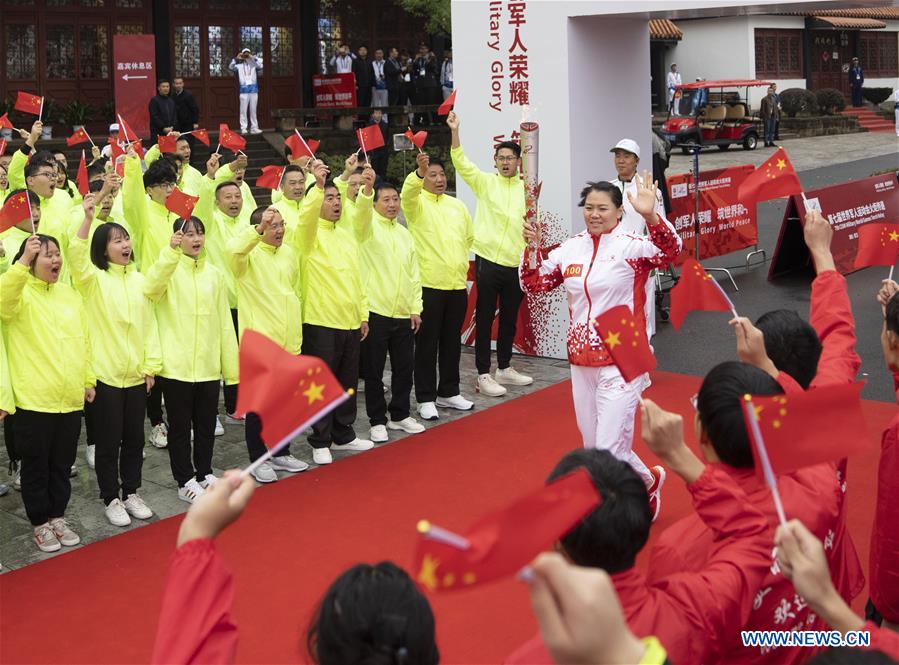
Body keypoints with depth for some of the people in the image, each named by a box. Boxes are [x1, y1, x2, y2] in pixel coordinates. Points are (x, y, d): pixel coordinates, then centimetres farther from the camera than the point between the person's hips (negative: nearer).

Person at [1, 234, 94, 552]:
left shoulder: (70, 294, 11)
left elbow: (84, 341, 16)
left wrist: (89, 380, 14)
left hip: (70, 399, 5)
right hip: (34, 400, -5)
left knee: (62, 465, 16)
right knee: (36, 466, 7)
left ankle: (58, 517, 30)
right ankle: (41, 523, 21)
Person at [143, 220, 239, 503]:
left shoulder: (214, 274, 9)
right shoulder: (169, 268, -4)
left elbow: (224, 322, 10)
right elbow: (152, 288, -29)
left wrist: (231, 365, 7)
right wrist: (170, 252, -40)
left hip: (209, 365, 4)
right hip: (176, 364, -4)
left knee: (206, 424, 14)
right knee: (180, 426, 6)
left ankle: (204, 473, 30)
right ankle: (185, 481, 17)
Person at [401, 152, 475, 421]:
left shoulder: (457, 206, 13)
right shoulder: (416, 203, -3)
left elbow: (470, 238, 24)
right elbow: (407, 193, -27)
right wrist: (419, 172, -46)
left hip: (457, 285, 5)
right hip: (428, 285, -5)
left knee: (452, 342, 14)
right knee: (427, 344, 1)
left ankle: (449, 392, 26)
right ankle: (426, 398, 9)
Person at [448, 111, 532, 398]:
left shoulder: (528, 189, 6)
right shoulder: (486, 182, -1)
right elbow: (462, 163, -14)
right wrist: (454, 131, -27)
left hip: (516, 264, 3)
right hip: (488, 261, -3)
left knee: (510, 319, 15)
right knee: (485, 318, 2)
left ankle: (504, 368, 29)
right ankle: (483, 375, 7)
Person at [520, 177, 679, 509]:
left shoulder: (631, 246, -9)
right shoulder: (570, 249, 7)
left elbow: (670, 250, -27)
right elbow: (535, 284, 13)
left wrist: (651, 216, -44)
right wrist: (532, 248, -3)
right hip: (580, 361, 7)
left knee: (608, 450, -9)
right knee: (592, 448, 15)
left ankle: (648, 482, 24)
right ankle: (650, 479, 41)